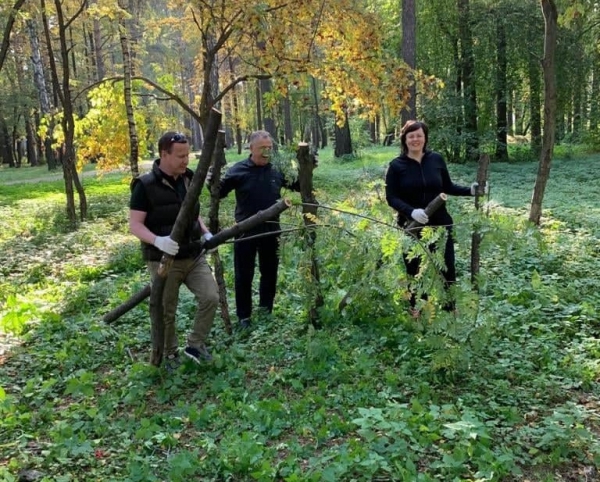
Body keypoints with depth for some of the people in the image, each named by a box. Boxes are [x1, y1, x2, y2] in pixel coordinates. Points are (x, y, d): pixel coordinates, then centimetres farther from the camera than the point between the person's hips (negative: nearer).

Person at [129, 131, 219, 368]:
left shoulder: (188, 180, 5)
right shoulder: (146, 186, -14)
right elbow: (135, 225, -15)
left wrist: (205, 233, 2)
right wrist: (158, 241, -33)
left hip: (194, 256, 5)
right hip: (163, 260, -5)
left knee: (211, 297, -5)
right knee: (166, 312, 7)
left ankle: (195, 345, 14)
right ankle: (169, 355, 29)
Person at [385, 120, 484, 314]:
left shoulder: (436, 159, 2)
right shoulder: (396, 166, -4)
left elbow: (448, 187, 11)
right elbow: (391, 197, -8)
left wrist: (470, 190, -5)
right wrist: (411, 211, -24)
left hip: (440, 223, 2)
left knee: (447, 268, 5)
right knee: (414, 269, 8)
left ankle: (450, 309, 18)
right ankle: (416, 309, 22)